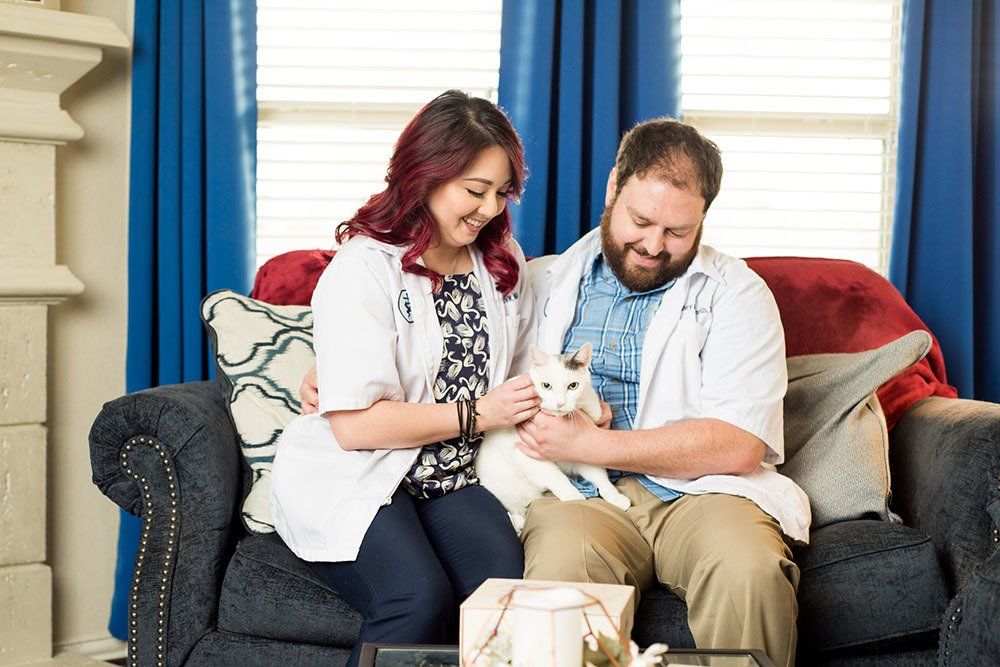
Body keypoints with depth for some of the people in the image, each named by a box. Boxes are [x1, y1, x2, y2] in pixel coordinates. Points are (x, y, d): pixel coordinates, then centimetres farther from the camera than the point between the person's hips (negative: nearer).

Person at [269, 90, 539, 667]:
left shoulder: (504, 262, 13)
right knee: (421, 598, -31)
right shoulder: (363, 270, -9)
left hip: (454, 479, 5)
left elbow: (523, 367, 24)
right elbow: (356, 425, -16)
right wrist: (476, 413, -14)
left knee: (507, 581, -27)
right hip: (353, 483, -5)